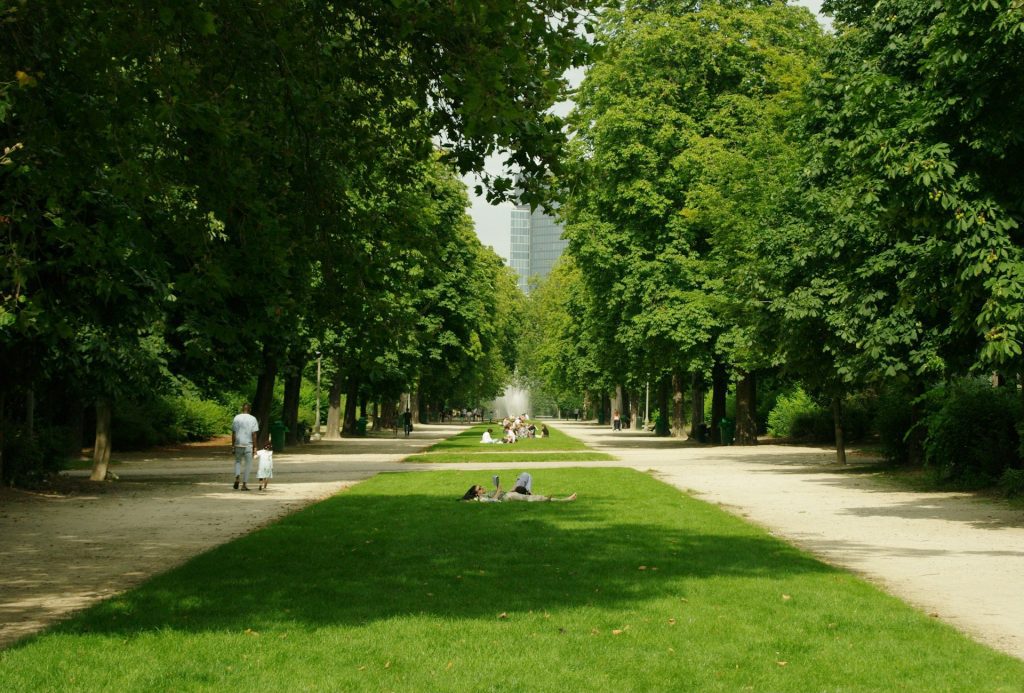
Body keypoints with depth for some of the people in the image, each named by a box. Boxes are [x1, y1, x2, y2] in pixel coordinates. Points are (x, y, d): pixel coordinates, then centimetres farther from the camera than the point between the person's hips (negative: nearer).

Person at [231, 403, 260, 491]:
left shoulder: (236, 418, 2)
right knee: (248, 464, 7)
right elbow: (254, 434, -7)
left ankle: (237, 477, -5)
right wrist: (255, 447, -2)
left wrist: (233, 445, 11)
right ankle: (244, 484, 4)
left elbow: (233, 433, 3)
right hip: (248, 445, -2)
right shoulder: (252, 419, -4)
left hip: (238, 444, 2)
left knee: (238, 461, 19)